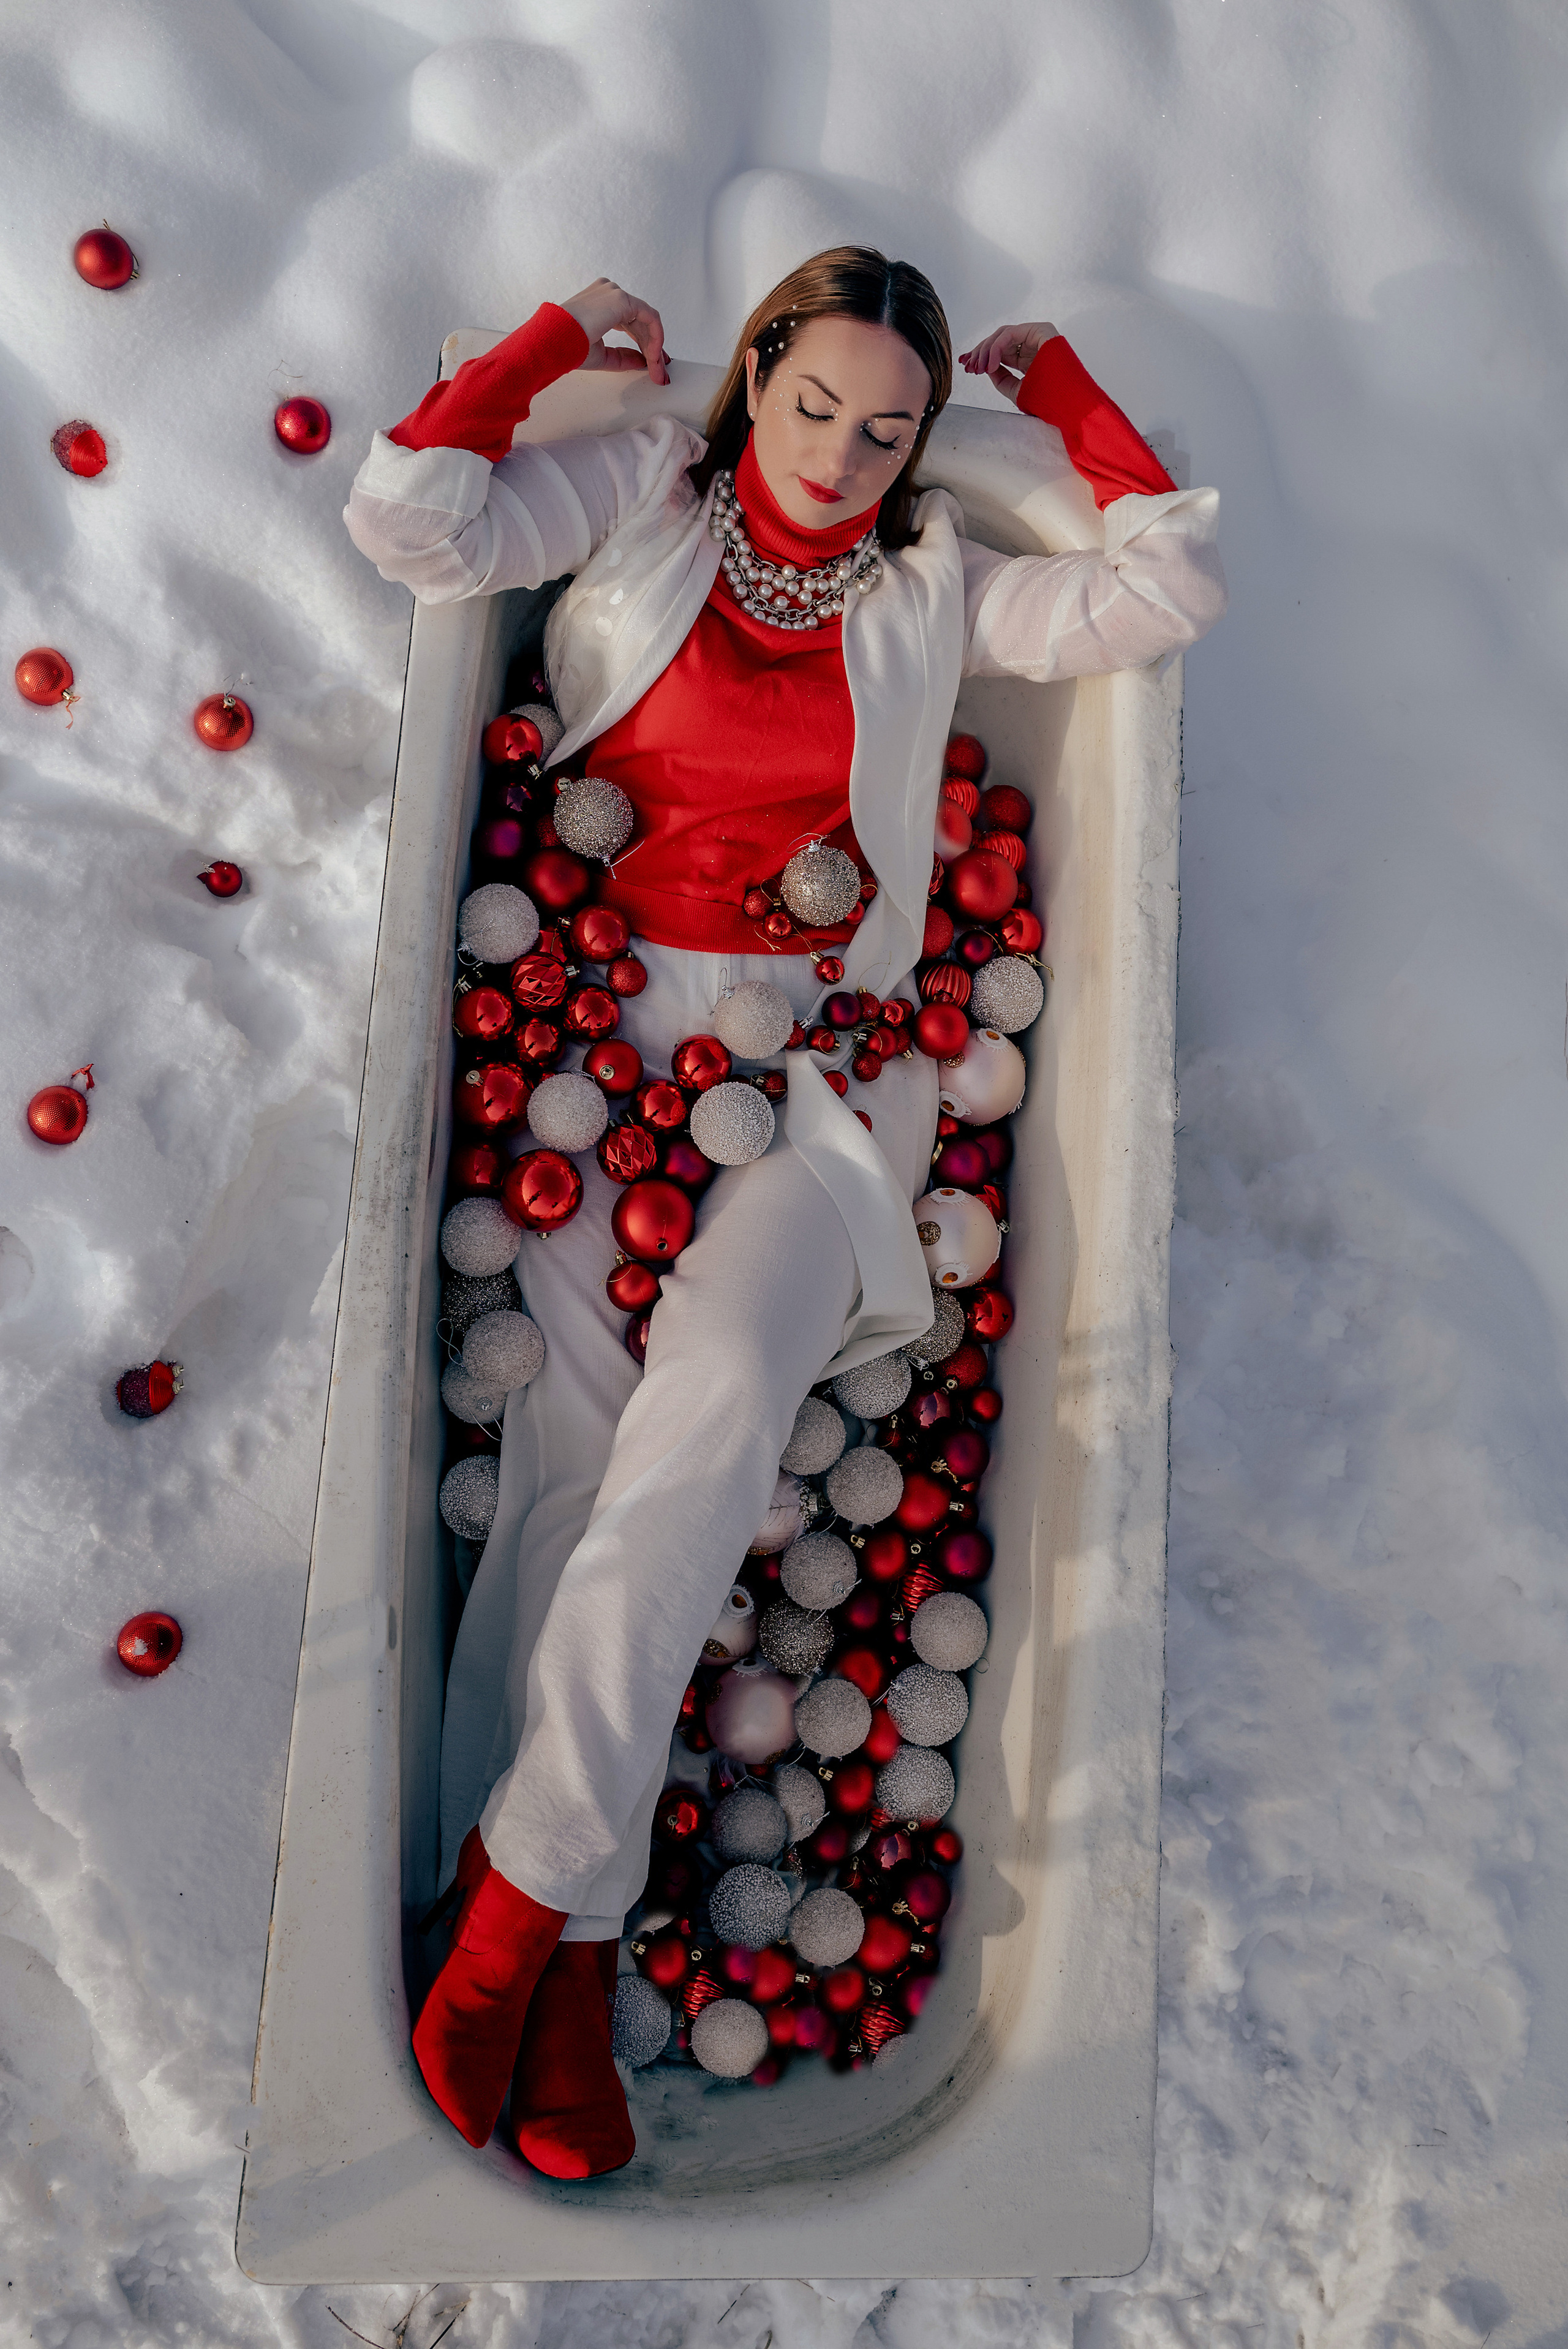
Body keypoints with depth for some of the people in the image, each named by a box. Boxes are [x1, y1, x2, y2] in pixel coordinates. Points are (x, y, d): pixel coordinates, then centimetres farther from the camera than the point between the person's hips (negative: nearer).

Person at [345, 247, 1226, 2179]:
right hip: (598, 1020, 0)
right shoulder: (638, 498, 16)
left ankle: (521, 1890, -18)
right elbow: (407, 523, 4)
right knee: (581, 1408, -20)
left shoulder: (934, 582, 18)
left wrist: (1066, 396, 16)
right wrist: (558, 338, 11)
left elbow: (1170, 598, 9)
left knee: (716, 1398, -26)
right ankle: (568, 1953, -17)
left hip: (819, 1056, 0)